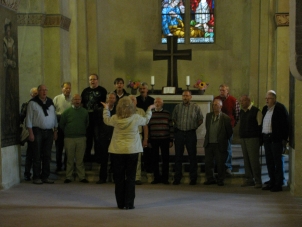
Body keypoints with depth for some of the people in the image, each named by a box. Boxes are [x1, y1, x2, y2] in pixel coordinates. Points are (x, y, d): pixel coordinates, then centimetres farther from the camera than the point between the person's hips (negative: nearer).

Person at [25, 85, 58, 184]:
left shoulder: (50, 102, 13)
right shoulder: (33, 103, -3)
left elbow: (54, 117, 16)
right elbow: (29, 118, -5)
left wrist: (55, 131, 11)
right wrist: (31, 133, -10)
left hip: (49, 131, 5)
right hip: (38, 131, -5)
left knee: (47, 155, 7)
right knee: (37, 155, -2)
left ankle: (45, 176, 15)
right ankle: (36, 177, 4)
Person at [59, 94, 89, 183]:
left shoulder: (84, 112, 7)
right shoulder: (67, 112, 2)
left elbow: (87, 123, 18)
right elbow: (61, 124, 8)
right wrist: (67, 132, 12)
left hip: (81, 138, 1)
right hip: (69, 138, -1)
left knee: (80, 159, 2)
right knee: (70, 159, 4)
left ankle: (81, 177, 7)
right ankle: (68, 177, 11)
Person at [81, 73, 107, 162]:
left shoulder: (102, 91, 1)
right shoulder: (85, 91, 13)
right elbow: (82, 103, 14)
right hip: (87, 117, 4)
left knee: (97, 138, 0)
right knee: (88, 137, 9)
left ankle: (98, 155, 8)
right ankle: (87, 155, 17)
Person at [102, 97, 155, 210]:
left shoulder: (115, 119, -5)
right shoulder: (136, 118, -8)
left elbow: (106, 120, 17)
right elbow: (146, 120, 13)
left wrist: (106, 108, 34)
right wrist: (149, 110, 30)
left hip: (117, 151, 1)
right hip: (132, 151, -1)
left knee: (119, 178, 9)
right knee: (130, 178, 5)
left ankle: (120, 203, 13)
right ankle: (129, 203, 4)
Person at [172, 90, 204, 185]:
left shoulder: (196, 107, 2)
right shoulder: (177, 107, 8)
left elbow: (200, 120, 8)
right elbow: (173, 119, 16)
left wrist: (194, 127, 1)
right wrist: (177, 127, 6)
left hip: (191, 133, -2)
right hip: (179, 133, 2)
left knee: (192, 156, 1)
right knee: (178, 156, 5)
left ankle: (193, 178, 8)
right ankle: (177, 178, 11)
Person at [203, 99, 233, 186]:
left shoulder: (225, 118, -9)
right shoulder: (208, 116, 8)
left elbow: (230, 132, -1)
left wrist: (223, 139, 6)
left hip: (219, 145, -5)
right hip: (209, 144, 5)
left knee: (220, 164, 1)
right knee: (208, 162, 7)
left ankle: (220, 180, 14)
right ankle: (210, 179, 19)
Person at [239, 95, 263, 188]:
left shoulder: (256, 111, -7)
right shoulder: (241, 112, 15)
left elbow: (260, 125, -8)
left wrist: (259, 138, -10)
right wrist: (241, 133, 14)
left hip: (252, 138, -7)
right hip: (243, 138, 7)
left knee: (254, 160, -9)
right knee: (246, 160, 8)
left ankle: (258, 181, -4)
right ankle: (249, 179, 15)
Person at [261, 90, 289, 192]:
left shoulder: (280, 108, -8)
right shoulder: (265, 108, 14)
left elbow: (285, 124, -11)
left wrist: (284, 139, -14)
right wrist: (262, 136, 11)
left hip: (276, 139, -8)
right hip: (266, 138, 8)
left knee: (277, 161, -3)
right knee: (269, 161, 12)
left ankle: (278, 184, 3)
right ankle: (272, 182, 20)